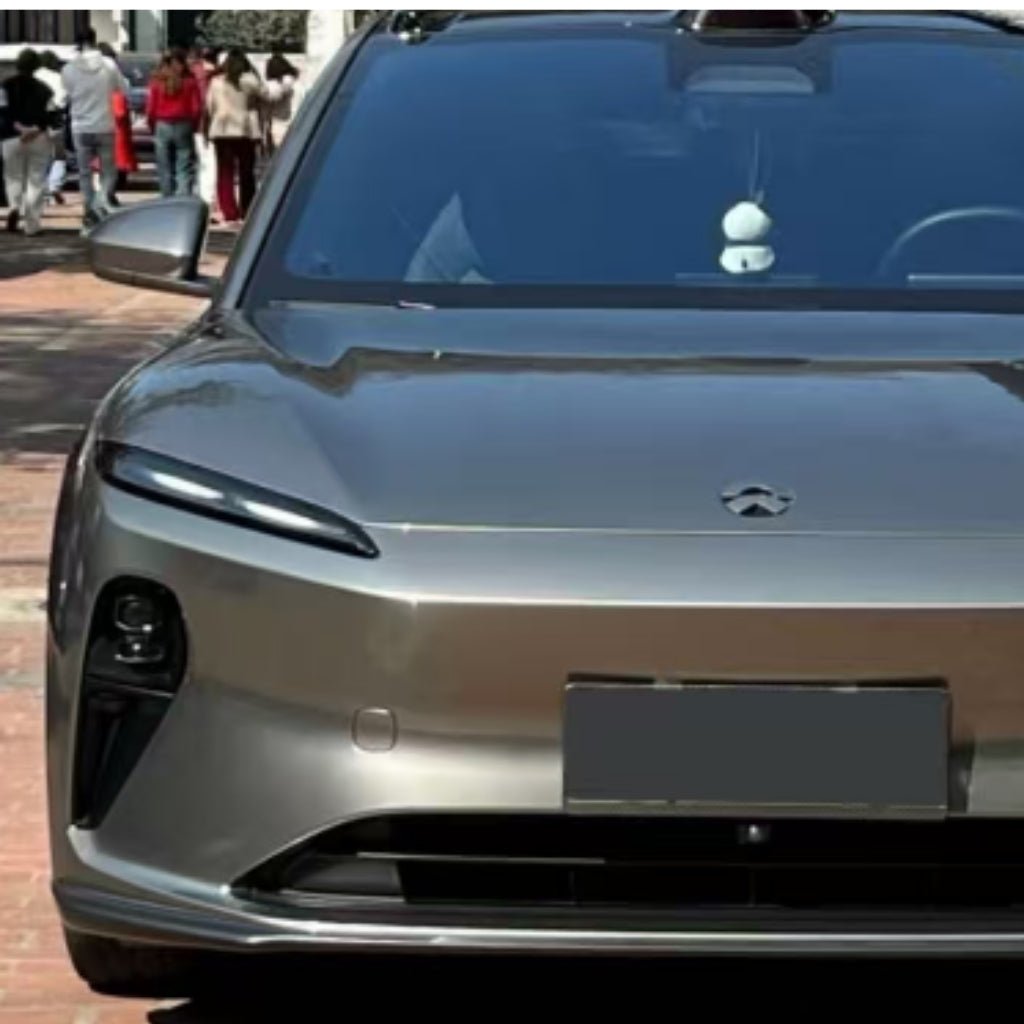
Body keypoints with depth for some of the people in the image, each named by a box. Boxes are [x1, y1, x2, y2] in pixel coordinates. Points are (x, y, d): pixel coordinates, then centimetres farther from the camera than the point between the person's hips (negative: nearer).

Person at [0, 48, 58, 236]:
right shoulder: (43, 88, 4)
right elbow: (51, 115, -5)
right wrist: (36, 129, -13)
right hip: (40, 139, 1)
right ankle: (32, 224, 0)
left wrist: (17, 127, -13)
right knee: (36, 180, 5)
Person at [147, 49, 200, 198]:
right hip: (183, 126, -1)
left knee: (165, 170, 7)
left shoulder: (157, 81, 2)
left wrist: (153, 126, 12)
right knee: (184, 169, -2)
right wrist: (194, 126, 9)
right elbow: (197, 108, -5)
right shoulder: (189, 81, -2)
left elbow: (150, 108, 0)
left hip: (162, 126, 2)